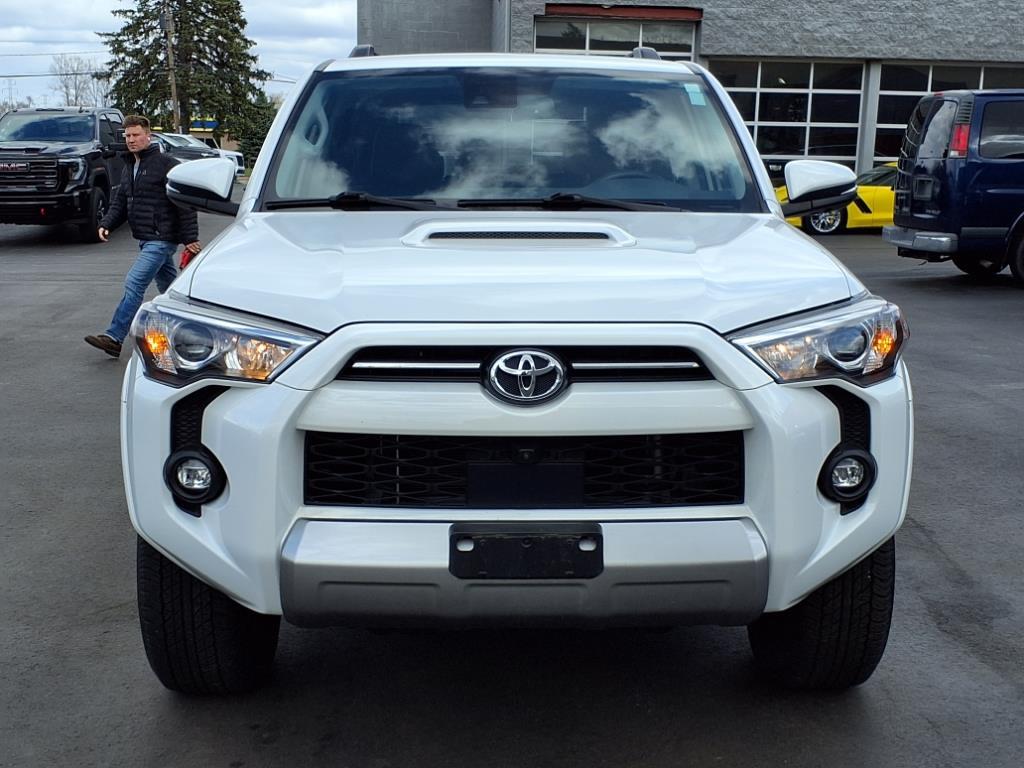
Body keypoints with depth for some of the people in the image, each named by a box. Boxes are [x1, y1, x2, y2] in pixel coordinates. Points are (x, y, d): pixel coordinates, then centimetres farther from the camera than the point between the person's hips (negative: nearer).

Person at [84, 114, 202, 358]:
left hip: (162, 239, -9)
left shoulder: (166, 164, -13)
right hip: (146, 238, 9)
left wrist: (190, 238, -17)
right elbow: (120, 202, 19)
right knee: (169, 285, 18)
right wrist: (107, 224, 1)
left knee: (134, 283, -15)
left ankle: (114, 337, -16)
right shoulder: (129, 167, 15)